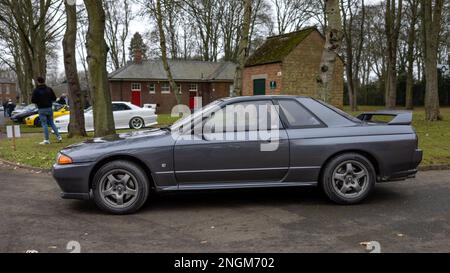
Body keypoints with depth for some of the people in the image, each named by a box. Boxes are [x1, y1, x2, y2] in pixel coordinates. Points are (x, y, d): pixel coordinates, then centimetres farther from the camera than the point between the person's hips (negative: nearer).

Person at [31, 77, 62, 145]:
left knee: (44, 124, 0)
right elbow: (54, 98, 5)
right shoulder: (49, 89, 3)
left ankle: (46, 140, 0)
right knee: (51, 123, 14)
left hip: (41, 109, -4)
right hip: (49, 108, 4)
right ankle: (58, 136, 7)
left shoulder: (36, 91, -7)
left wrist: (38, 102, 11)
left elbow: (33, 100, -9)